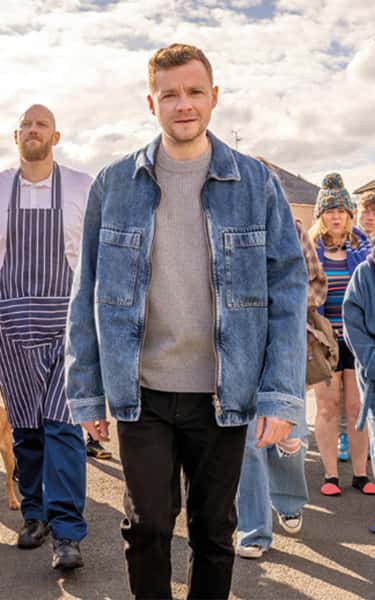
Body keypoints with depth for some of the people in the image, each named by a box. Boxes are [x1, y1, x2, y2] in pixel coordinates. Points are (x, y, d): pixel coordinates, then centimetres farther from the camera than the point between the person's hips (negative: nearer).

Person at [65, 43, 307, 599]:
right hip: (141, 393, 0)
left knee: (214, 528, 14)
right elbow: (89, 293, 4)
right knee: (148, 525, 8)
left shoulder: (255, 182, -1)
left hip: (224, 396, 0)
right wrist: (86, 392, 2)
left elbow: (287, 289, -2)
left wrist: (281, 396, -9)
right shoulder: (113, 184, 1)